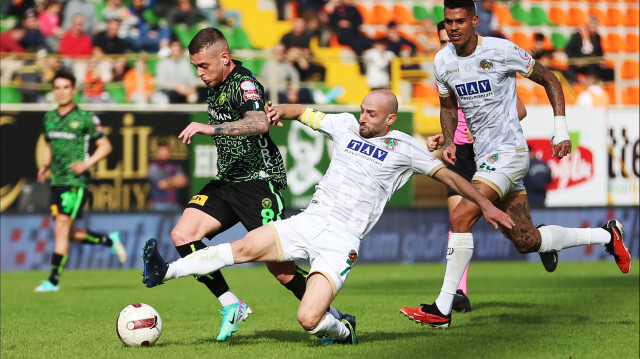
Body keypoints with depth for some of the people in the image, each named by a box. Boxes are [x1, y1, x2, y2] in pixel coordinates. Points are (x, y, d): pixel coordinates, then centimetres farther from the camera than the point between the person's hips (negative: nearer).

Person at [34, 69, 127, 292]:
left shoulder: (85, 118, -5)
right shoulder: (49, 118, 13)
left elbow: (105, 146, -2)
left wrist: (87, 163, -17)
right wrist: (45, 166, 8)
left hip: (76, 182, -7)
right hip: (57, 181, 7)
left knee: (61, 229, -14)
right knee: (68, 234, 6)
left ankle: (54, 280, -12)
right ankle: (110, 241, 28)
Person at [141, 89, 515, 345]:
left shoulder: (403, 147, 2)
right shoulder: (347, 125, 14)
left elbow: (447, 174, 7)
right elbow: (305, 113, 24)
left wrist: (487, 205, 5)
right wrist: (282, 110, 3)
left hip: (341, 242, -4)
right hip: (308, 222, 4)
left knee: (309, 319, -21)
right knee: (245, 247, -18)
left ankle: (342, 331, 13)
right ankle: (165, 273, -19)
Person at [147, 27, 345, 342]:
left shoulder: (244, 84, -17)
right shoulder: (216, 85, 11)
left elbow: (259, 124, -38)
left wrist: (211, 128, -44)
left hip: (258, 181, -9)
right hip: (227, 182, 9)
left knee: (279, 266, -10)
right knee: (182, 234, -11)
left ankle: (331, 316, 8)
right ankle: (231, 306, -5)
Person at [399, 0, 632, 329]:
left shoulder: (501, 51, -12)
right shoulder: (443, 62, 5)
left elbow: (549, 80, -2)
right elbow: (448, 107, 21)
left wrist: (561, 130, -7)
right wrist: (448, 143, 3)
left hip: (508, 152, -7)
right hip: (484, 155, 7)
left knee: (460, 218, -20)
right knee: (526, 241, 9)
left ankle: (442, 309, -15)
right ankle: (606, 235, 30)